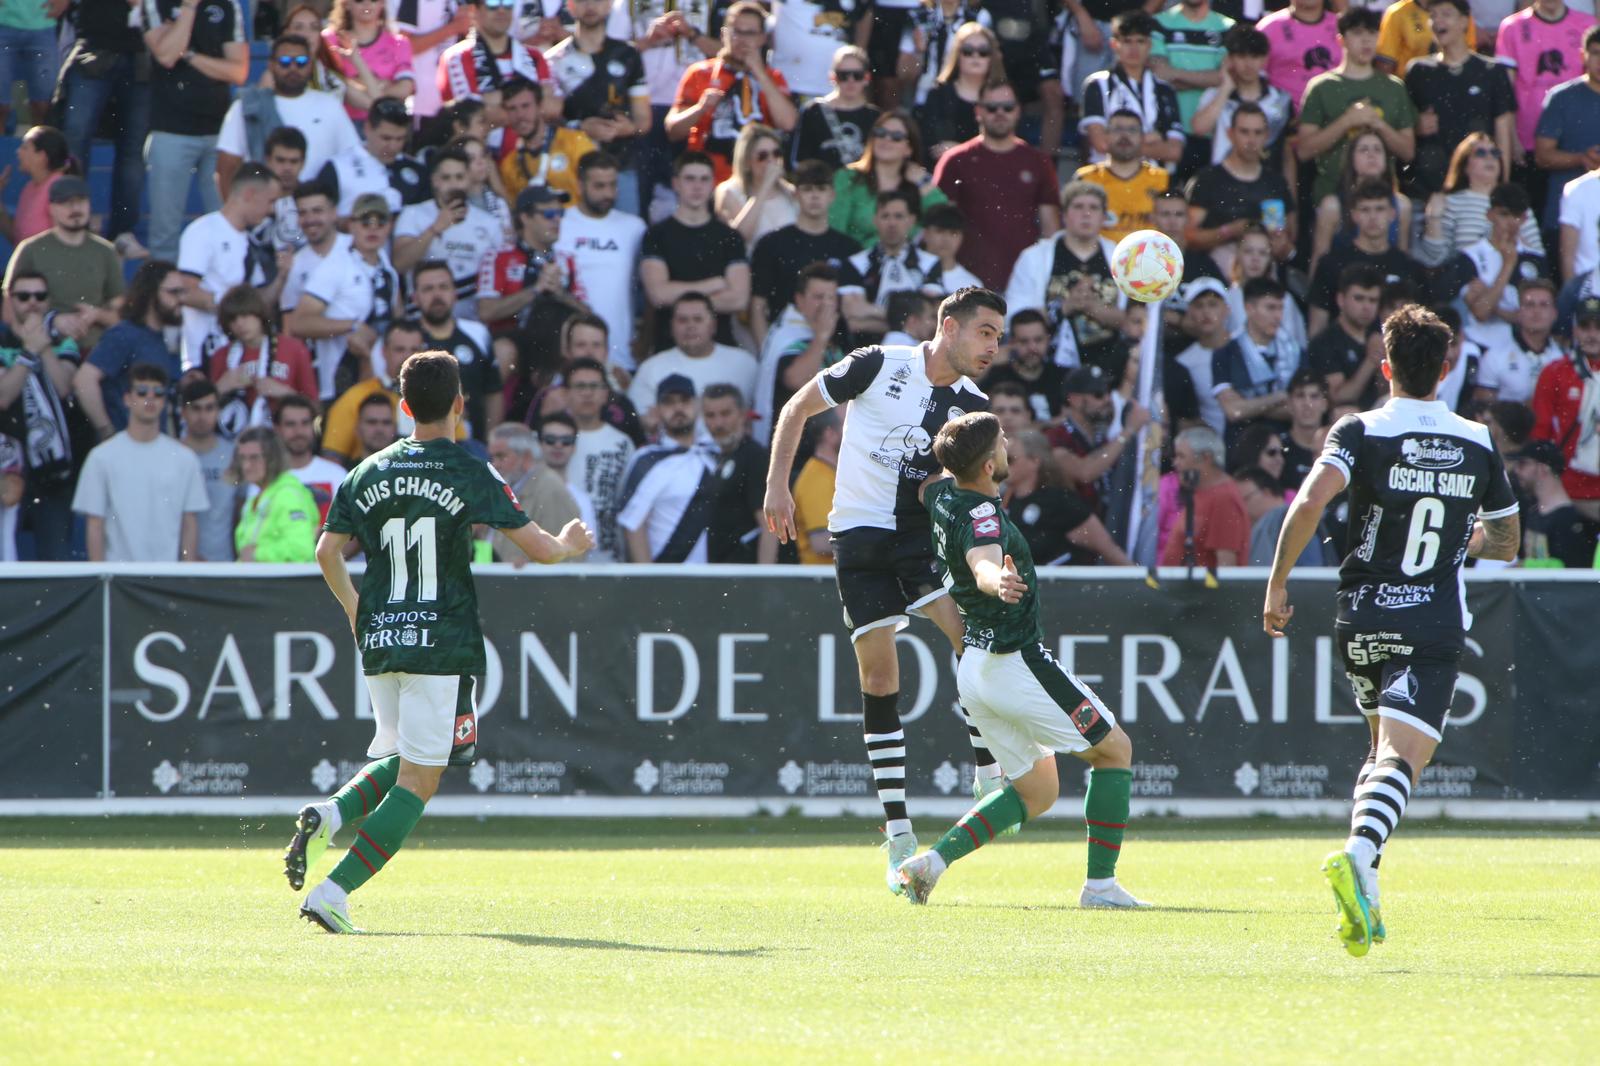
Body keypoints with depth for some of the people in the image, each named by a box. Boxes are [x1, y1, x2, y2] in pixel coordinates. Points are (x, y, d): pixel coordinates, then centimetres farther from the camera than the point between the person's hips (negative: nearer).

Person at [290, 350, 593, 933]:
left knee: (400, 762, 22)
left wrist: (353, 608, 26)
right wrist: (570, 543, 18)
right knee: (418, 780, -2)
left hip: (379, 640, 5)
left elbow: (327, 552, 8)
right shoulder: (470, 475, -6)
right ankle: (333, 893, -13)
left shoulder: (369, 473, 7)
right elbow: (538, 547, -5)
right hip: (441, 644, -5)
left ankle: (328, 813, -7)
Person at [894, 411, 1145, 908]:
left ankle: (932, 861, 1)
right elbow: (982, 563, -46)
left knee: (1035, 791, 17)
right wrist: (999, 580, -67)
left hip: (975, 668, 9)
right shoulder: (980, 515, -24)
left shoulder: (944, 494, 3)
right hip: (1018, 660, -9)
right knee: (1114, 750, 6)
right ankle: (1100, 884, 1)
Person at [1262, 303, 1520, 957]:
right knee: (1401, 758, -14)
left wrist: (1277, 583, -12)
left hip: (1361, 622, 1)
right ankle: (1358, 853, -42)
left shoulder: (1360, 433, -3)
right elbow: (1506, 542, 19)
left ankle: (1364, 881, 12)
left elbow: (1310, 501, -20)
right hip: (1435, 626, -1)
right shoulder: (1478, 445, 7)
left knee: (1383, 748, 23)